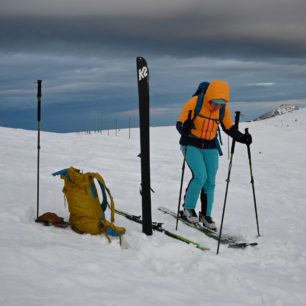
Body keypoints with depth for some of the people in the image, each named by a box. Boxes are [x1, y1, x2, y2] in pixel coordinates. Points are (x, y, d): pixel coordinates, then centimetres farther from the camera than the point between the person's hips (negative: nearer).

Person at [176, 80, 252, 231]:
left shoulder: (224, 108, -8)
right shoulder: (194, 102, -21)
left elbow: (229, 128, 4)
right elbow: (179, 124, -19)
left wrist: (242, 137, -14)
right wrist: (185, 128, -42)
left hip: (210, 147, 4)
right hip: (191, 144, -4)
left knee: (210, 182, 3)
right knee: (200, 176, -19)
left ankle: (206, 215, 18)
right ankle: (188, 208, 1)